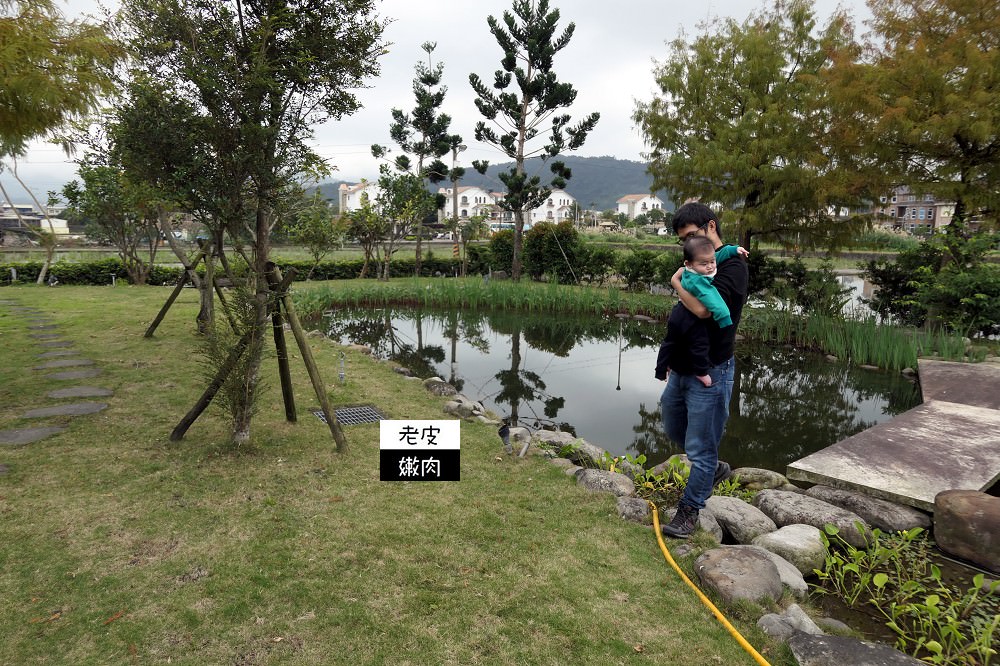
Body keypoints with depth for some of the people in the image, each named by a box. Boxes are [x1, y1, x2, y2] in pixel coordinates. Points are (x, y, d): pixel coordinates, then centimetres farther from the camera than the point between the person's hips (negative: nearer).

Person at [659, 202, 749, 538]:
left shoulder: (732, 266, -15)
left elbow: (703, 308, -31)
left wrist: (677, 282, -13)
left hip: (710, 373, -9)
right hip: (682, 369, 9)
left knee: (700, 448, 3)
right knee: (674, 429, 23)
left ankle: (689, 511, 19)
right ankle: (713, 468, 44)